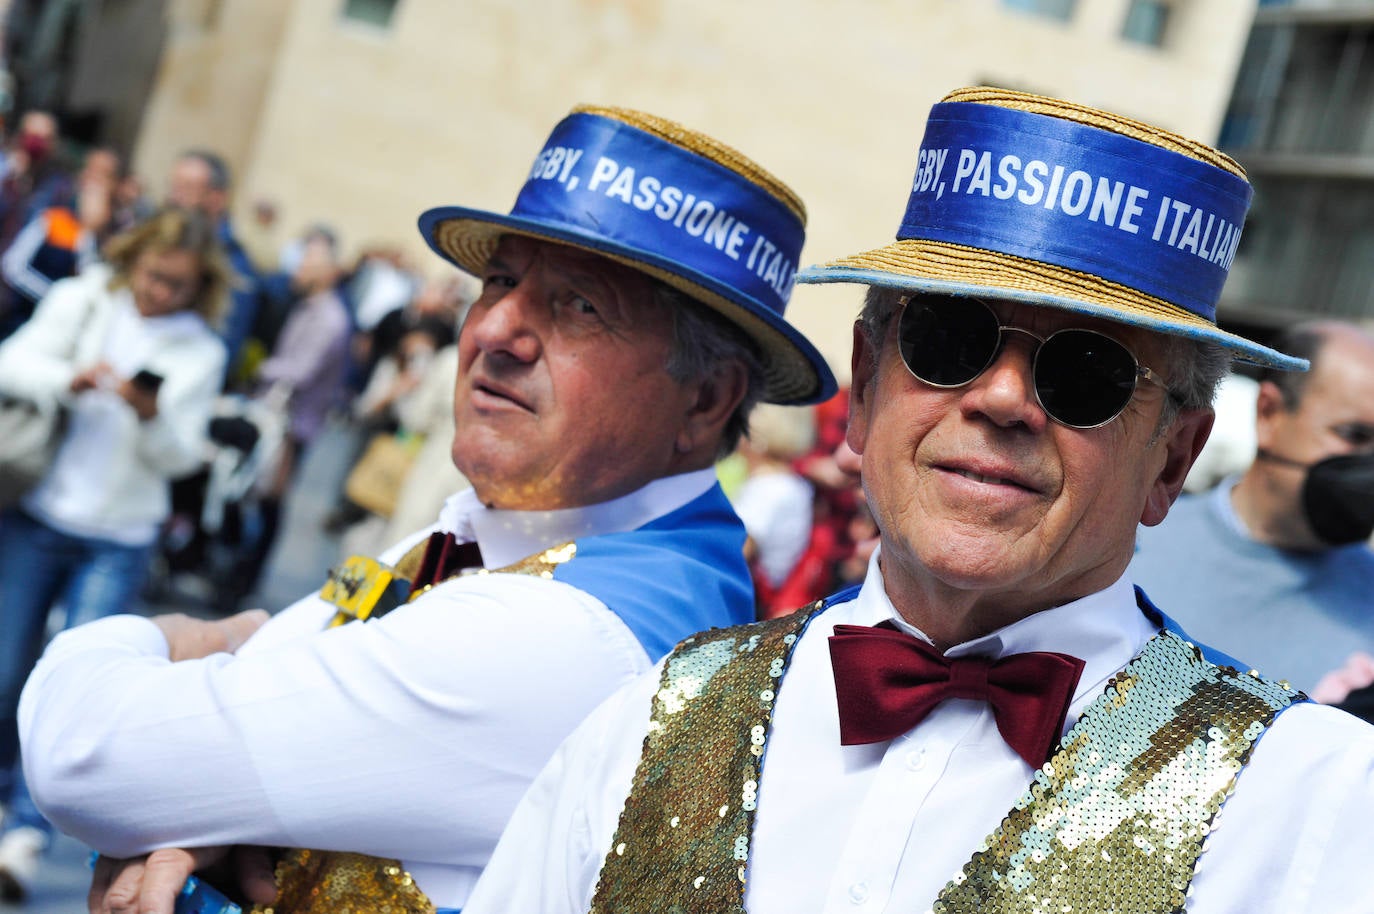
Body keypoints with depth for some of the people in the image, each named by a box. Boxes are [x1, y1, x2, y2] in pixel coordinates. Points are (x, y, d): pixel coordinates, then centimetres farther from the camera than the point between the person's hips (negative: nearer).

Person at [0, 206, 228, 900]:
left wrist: (155, 416, -19)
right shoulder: (82, 299, 5)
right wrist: (71, 379, -24)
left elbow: (182, 457, 1)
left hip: (118, 541, -1)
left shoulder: (200, 353, 5)